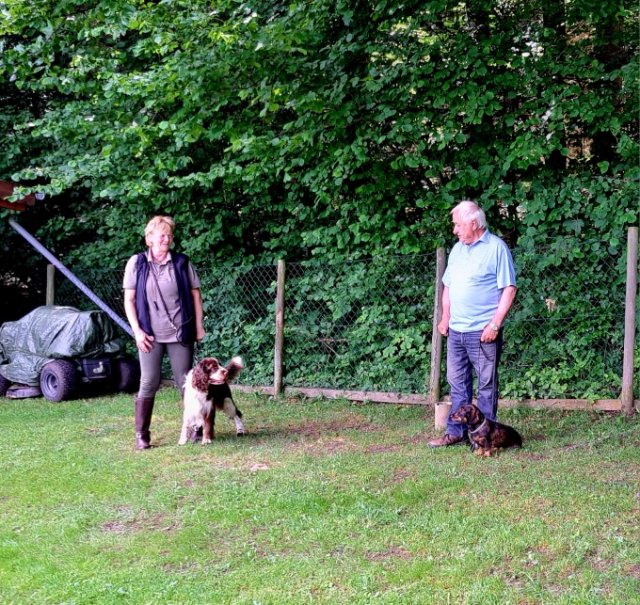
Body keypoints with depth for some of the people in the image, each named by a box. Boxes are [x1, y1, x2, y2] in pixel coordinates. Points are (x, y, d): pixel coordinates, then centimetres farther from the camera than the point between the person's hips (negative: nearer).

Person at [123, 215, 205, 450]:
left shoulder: (182, 262, 3)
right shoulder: (137, 263, 1)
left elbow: (195, 294, 8)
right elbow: (129, 300, 2)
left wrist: (199, 325, 3)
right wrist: (137, 331, -6)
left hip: (180, 333, 1)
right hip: (150, 334, -1)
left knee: (186, 382, 5)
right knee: (149, 383, 0)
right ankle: (141, 434, 7)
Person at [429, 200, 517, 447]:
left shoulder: (496, 248, -8)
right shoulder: (457, 249, 13)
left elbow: (509, 289, -12)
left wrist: (495, 324, -16)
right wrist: (445, 317, 11)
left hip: (483, 331, -7)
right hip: (456, 330, 7)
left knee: (486, 384, 2)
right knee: (457, 382, 11)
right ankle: (456, 431, 19)